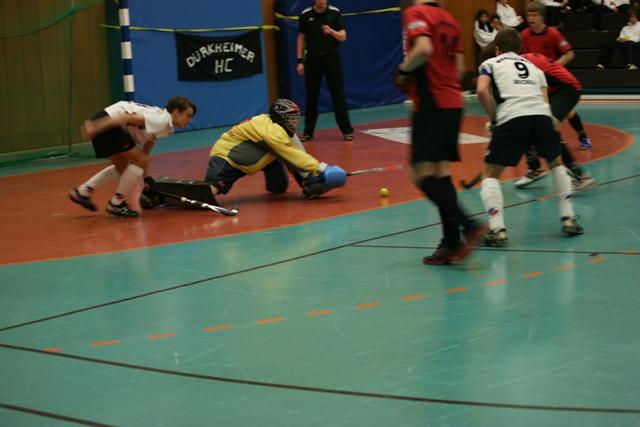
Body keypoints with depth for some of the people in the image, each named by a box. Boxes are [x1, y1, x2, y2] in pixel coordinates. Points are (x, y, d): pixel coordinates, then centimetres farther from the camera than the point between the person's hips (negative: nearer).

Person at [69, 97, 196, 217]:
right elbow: (128, 118, -25)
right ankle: (116, 203, 0)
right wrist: (95, 127, -31)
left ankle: (82, 192, 27)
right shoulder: (162, 120, -17)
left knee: (123, 166, 23)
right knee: (140, 160, -8)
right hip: (105, 124, -10)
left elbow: (144, 153, 22)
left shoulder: (166, 127, 14)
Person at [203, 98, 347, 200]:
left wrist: (308, 178, -9)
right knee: (213, 188, -33)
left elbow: (297, 157, 0)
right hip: (225, 156, -10)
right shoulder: (271, 130, -27)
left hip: (246, 157, 10)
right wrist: (320, 168, -30)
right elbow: (294, 157, -29)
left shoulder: (283, 129, 0)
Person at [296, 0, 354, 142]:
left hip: (331, 57, -1)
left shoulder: (335, 13, -2)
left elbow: (343, 37, -4)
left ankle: (347, 130, 3)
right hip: (312, 58, 1)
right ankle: (308, 131, 13)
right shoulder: (305, 15, 0)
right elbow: (301, 39, 7)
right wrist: (300, 61, 2)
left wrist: (332, 32, -24)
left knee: (338, 94, -2)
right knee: (311, 96, 5)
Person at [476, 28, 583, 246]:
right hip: (542, 115, 3)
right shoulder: (534, 67, 33)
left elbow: (482, 90, 2)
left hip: (511, 117, -3)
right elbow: (544, 99, 20)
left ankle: (497, 230, -6)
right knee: (556, 163, 30)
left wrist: (494, 119, 11)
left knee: (490, 174, 11)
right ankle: (568, 219, 25)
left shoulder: (490, 63, 22)